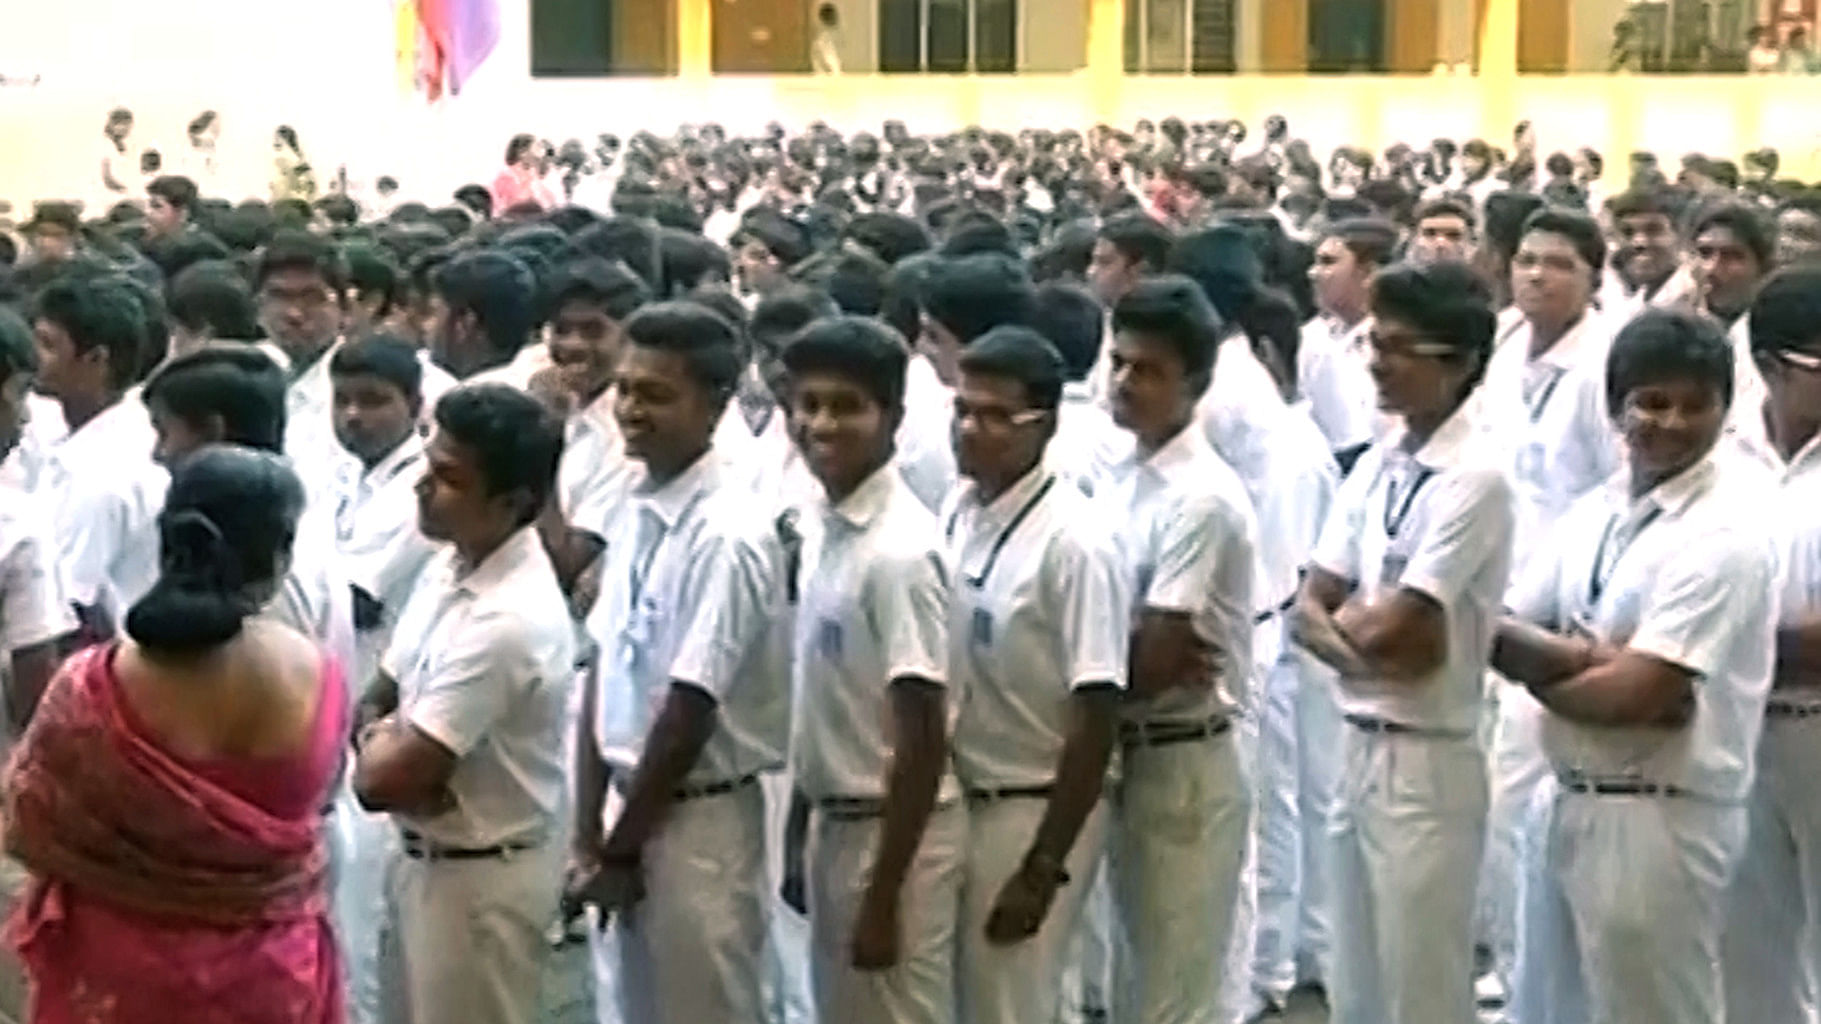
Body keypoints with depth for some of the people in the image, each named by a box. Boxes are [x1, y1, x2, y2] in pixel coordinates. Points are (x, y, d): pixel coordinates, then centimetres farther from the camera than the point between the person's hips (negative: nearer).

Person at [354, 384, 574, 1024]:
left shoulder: (508, 621, -29)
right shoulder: (449, 565, 0)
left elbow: (384, 778, -26)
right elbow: (381, 696, 11)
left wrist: (377, 739, -4)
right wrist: (386, 738, -11)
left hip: (479, 877, -9)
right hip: (419, 855, 9)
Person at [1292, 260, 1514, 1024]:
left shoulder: (1473, 478, -16)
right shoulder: (1374, 465, 8)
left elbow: (1391, 627, -21)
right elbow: (1308, 613, 6)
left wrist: (1347, 616, 0)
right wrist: (1367, 644, -13)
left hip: (1426, 760, -8)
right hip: (1356, 744, 8)